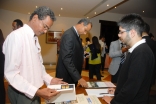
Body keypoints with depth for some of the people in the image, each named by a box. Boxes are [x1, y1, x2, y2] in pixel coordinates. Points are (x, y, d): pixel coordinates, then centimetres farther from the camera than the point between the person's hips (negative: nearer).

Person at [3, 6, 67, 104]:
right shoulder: (16, 36, -20)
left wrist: (50, 79, -1)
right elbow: (11, 73, -24)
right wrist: (37, 92, -26)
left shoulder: (35, 38, 6)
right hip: (23, 94, -7)